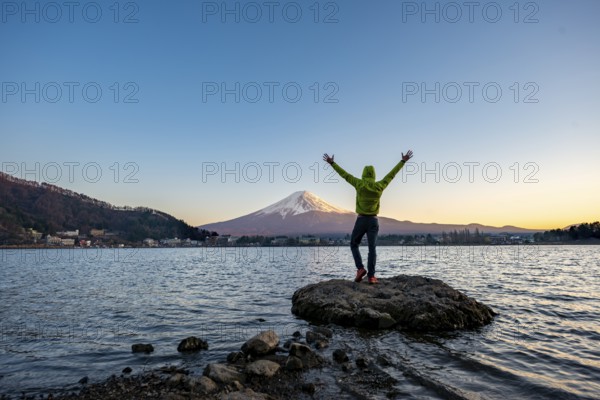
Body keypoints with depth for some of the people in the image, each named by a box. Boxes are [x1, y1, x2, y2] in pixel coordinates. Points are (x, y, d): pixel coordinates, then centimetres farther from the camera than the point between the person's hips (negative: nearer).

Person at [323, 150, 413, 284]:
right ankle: (371, 276, -4)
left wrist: (332, 163, 12)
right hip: (373, 221, 2)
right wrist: (403, 161, 19)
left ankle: (360, 268, -3)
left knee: (354, 245, 14)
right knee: (372, 249, 1)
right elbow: (392, 174, 8)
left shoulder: (359, 184, -7)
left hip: (361, 220, -1)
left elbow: (345, 175, 2)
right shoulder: (380, 186, -2)